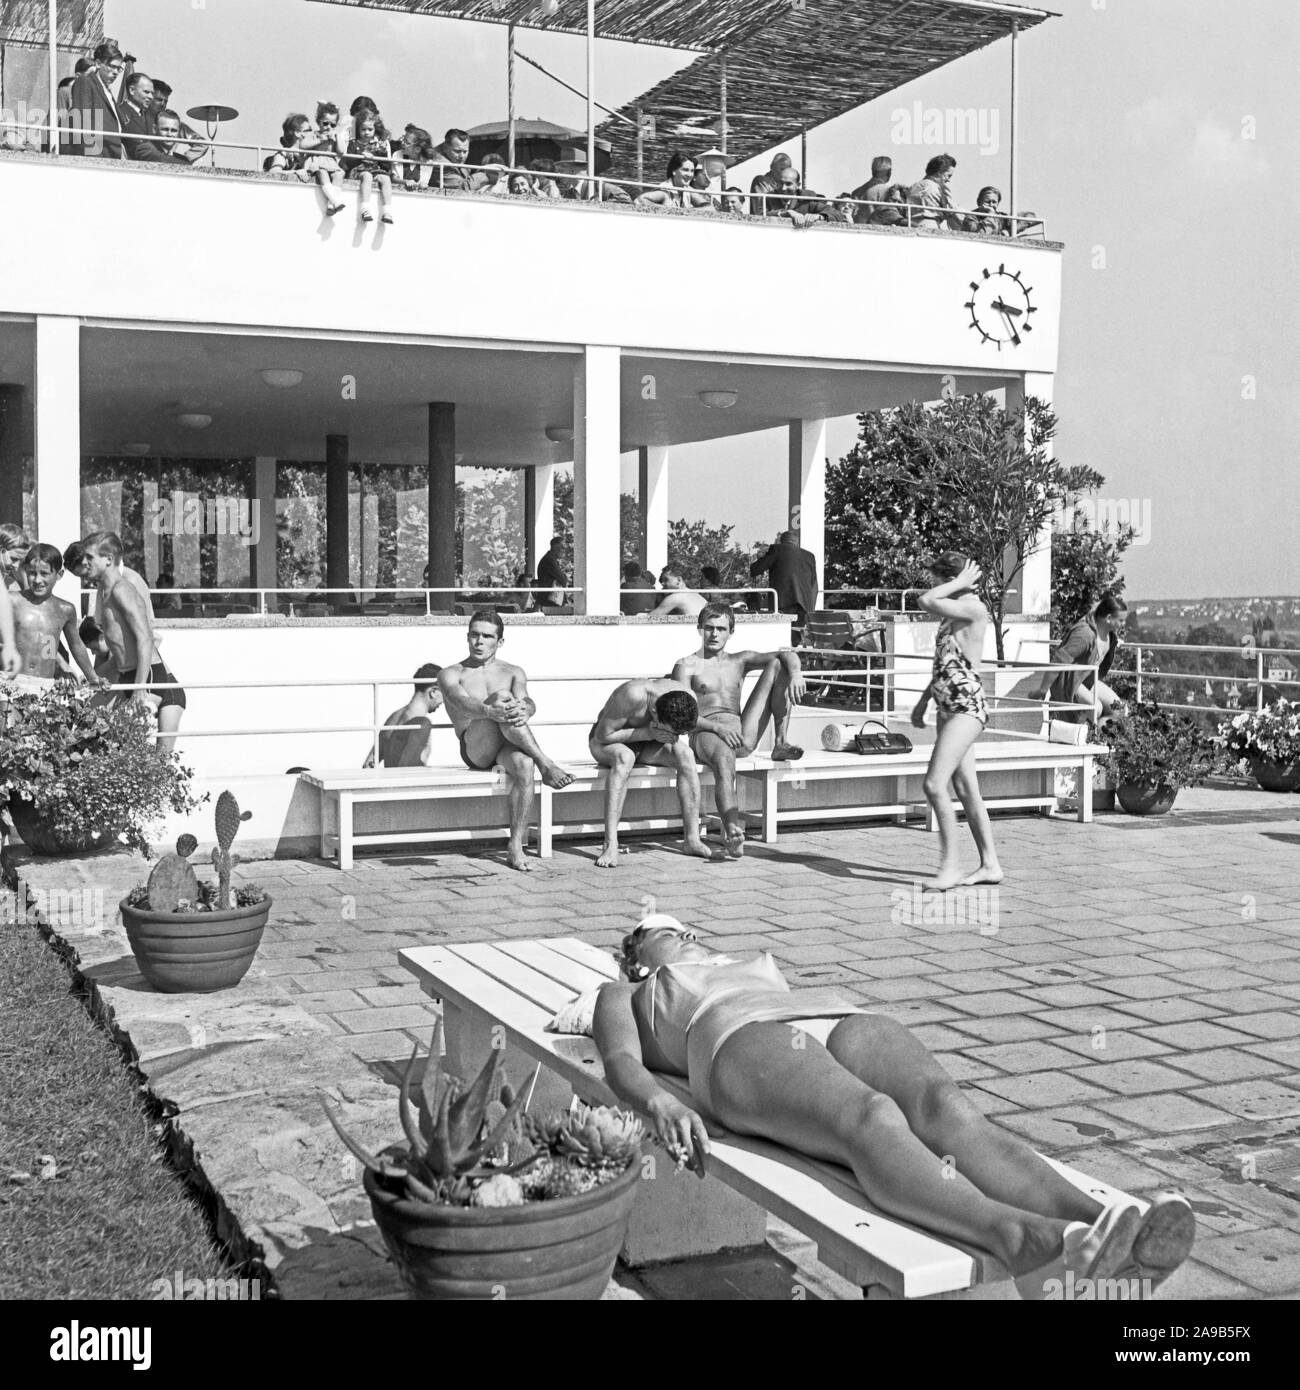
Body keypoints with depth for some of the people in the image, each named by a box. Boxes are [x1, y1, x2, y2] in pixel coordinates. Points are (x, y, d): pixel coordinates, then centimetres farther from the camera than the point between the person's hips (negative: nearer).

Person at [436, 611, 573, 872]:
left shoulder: (513, 673, 20)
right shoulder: (450, 674, 10)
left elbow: (528, 701, -2)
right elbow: (463, 705, -13)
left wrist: (524, 710, -30)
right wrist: (490, 711, -37)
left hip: (508, 746, 2)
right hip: (474, 749, -2)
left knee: (524, 765, -36)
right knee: (502, 696, -30)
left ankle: (516, 846, -33)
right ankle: (546, 764, -33)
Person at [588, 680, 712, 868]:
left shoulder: (688, 699, -20)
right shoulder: (633, 695, -37)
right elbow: (602, 735, -27)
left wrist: (675, 738, -23)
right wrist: (647, 733, -33)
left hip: (646, 744, 5)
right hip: (605, 742, -5)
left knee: (686, 755, -23)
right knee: (624, 757, -39)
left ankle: (692, 839, -19)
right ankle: (610, 845, -41)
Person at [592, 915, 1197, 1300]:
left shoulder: (758, 965, 48)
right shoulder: (623, 995, 34)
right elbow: (620, 1063, 13)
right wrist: (658, 1100, -13)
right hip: (744, 1043, -4)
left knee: (950, 1111, -32)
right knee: (874, 1120, -39)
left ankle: (1108, 1239, -59)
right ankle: (1026, 1242, -69)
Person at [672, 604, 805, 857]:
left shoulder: (739, 661, 22)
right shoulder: (687, 666, 10)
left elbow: (786, 654, 10)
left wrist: (795, 673, -15)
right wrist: (717, 727, -22)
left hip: (743, 734, 4)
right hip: (705, 733, -4)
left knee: (777, 665, -1)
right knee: (724, 758, -43)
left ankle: (781, 742, -12)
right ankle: (732, 829, -61)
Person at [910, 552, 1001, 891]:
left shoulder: (974, 610, -13)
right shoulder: (954, 613, 16)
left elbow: (925, 600, -22)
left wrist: (961, 582, -10)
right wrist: (923, 700, 25)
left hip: (967, 708, -10)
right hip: (949, 708, 10)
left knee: (934, 784, -15)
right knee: (966, 788, 10)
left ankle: (950, 865, -9)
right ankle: (990, 865, 15)